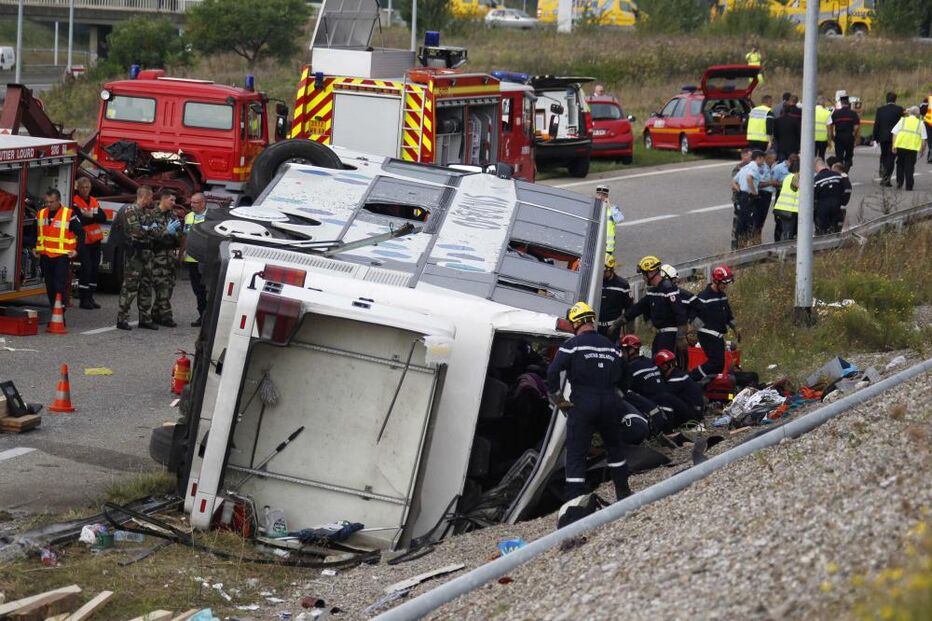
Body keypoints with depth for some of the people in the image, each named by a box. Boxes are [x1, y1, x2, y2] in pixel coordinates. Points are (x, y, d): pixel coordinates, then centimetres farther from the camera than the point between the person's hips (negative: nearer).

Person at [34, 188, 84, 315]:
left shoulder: (69, 214, -8)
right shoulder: (41, 214, 9)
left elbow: (80, 233, -3)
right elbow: (36, 233, 22)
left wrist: (76, 250, -11)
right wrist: (35, 248, 11)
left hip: (62, 256, -6)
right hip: (45, 256, 6)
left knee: (61, 286, -11)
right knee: (50, 286, 10)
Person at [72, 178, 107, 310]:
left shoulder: (94, 202, 11)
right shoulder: (75, 202, -8)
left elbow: (103, 218, -1)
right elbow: (80, 220, -20)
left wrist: (91, 216, -16)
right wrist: (95, 218, -10)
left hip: (95, 240, 6)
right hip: (83, 240, -6)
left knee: (94, 269, 9)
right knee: (86, 268, -11)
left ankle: (90, 297, 17)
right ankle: (83, 299, -6)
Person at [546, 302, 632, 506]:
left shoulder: (573, 345, -8)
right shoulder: (611, 346, 9)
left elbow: (553, 372, -16)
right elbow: (621, 374, 10)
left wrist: (557, 398, -8)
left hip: (582, 404, -5)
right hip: (609, 402, 5)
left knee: (576, 454, -2)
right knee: (614, 446, 24)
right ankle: (623, 493, 31)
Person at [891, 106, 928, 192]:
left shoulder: (903, 120, 12)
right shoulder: (920, 123, 10)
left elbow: (895, 133, 2)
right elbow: (924, 139, 4)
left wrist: (894, 146, 1)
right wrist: (922, 150, 11)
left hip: (900, 146, 1)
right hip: (913, 147, -1)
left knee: (900, 164, 19)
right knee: (909, 167, 5)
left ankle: (899, 182, 10)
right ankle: (909, 186, 3)